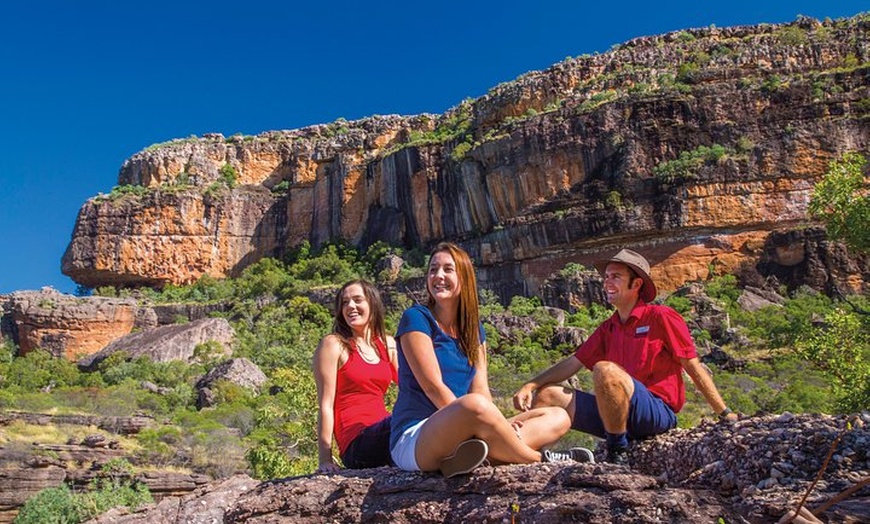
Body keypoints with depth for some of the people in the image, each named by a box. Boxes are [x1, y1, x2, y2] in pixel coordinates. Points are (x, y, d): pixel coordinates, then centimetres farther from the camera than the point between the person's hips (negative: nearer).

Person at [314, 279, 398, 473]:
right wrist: (325, 459, -10)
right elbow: (326, 404, -4)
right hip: (357, 443, -6)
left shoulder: (387, 345, 17)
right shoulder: (333, 344, 2)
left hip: (382, 432, 6)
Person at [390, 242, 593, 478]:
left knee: (558, 417, -1)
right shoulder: (416, 319, -4)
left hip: (464, 434, 7)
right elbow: (433, 387, -12)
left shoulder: (473, 328, 14)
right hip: (414, 438, -7)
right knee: (474, 405, -39)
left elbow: (481, 389, 5)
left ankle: (472, 455, -28)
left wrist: (498, 422, -15)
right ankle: (541, 460, -14)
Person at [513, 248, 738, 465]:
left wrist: (725, 414, -6)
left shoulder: (661, 317, 0)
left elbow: (694, 368, -1)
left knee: (605, 370, -32)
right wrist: (530, 385, 0)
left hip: (658, 413, -6)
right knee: (548, 395, -6)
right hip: (618, 417, 6)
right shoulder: (608, 328, 18)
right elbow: (573, 363, 13)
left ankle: (618, 454, -24)